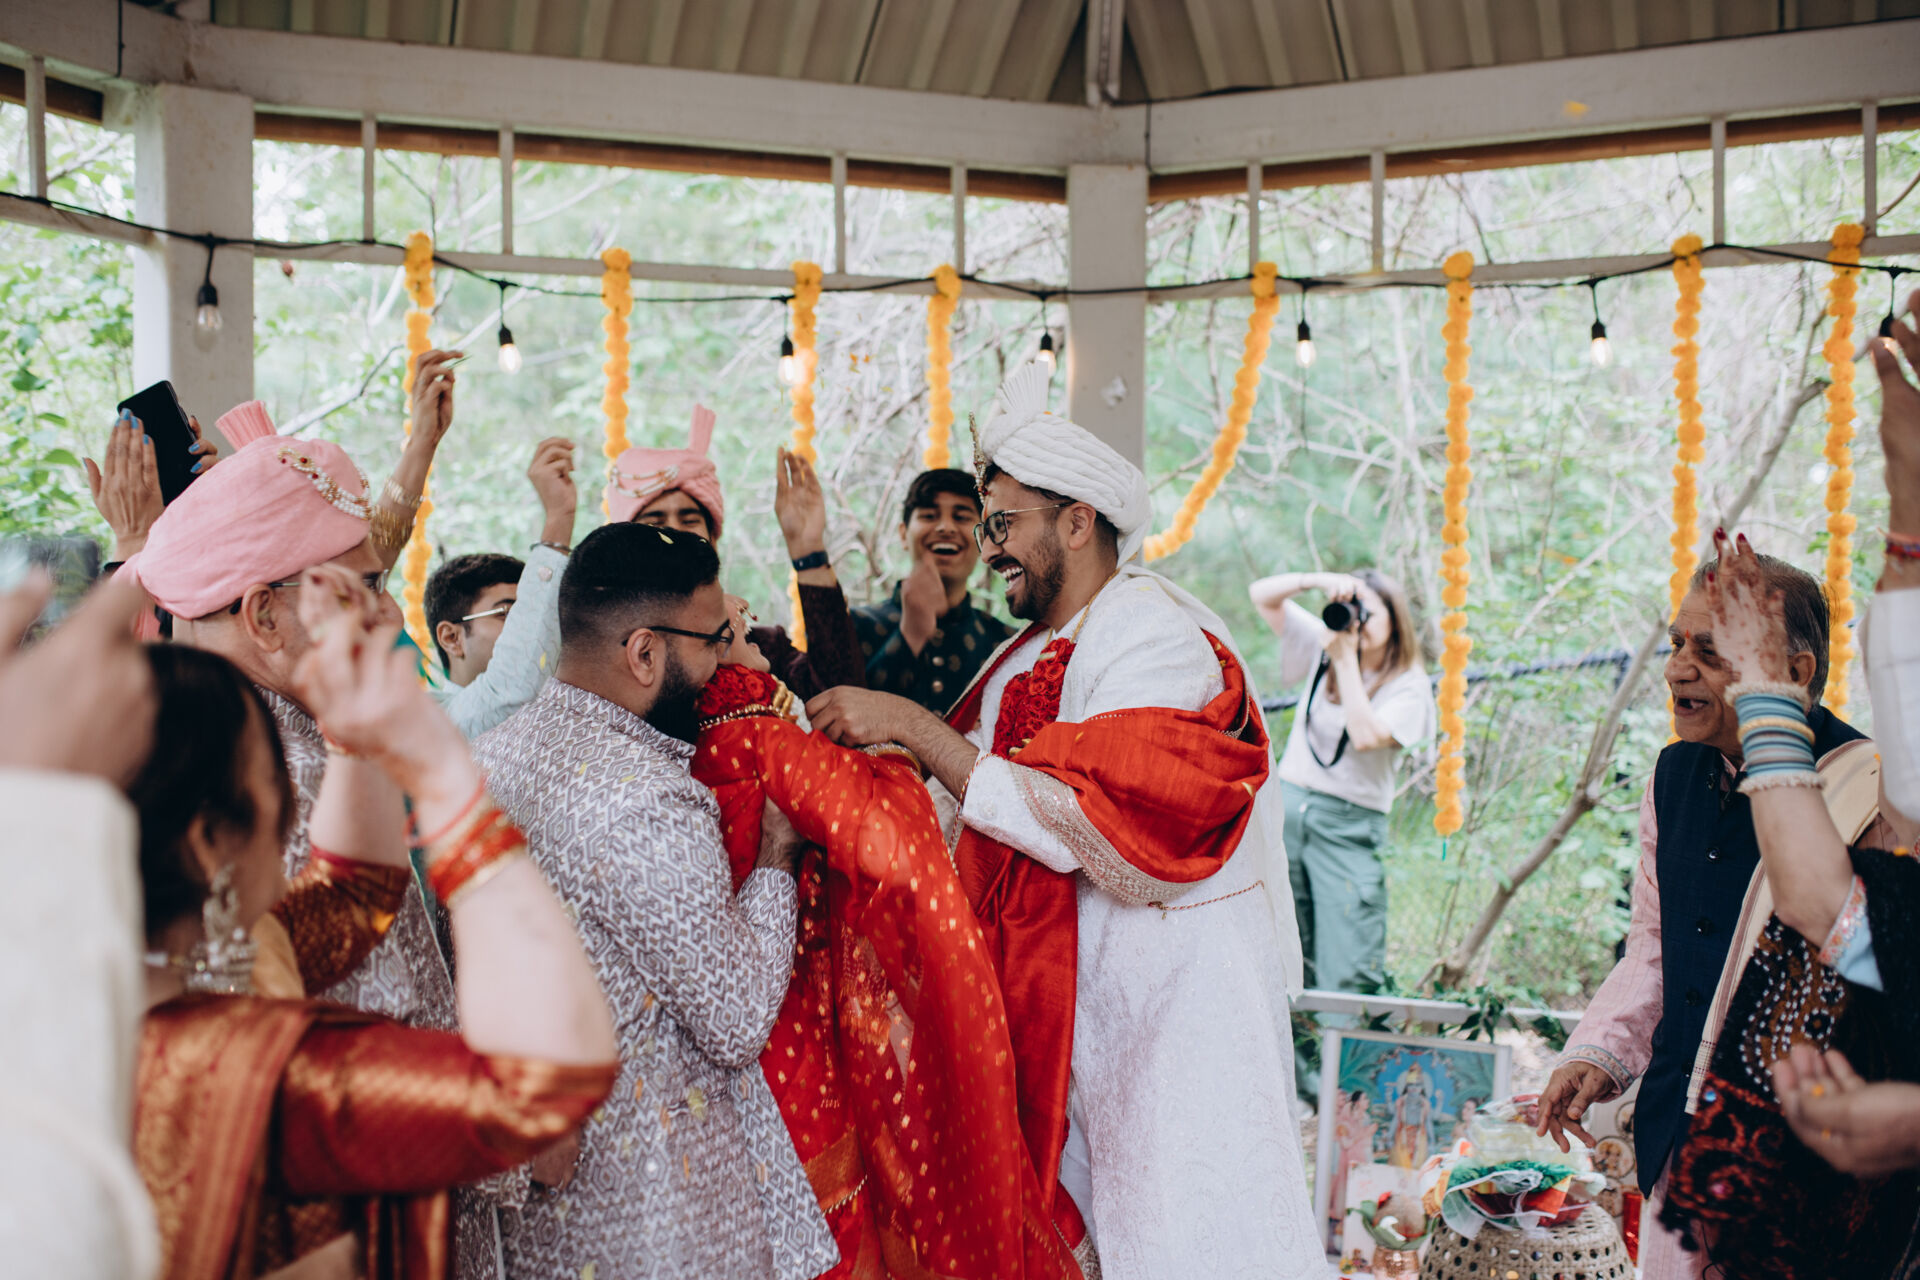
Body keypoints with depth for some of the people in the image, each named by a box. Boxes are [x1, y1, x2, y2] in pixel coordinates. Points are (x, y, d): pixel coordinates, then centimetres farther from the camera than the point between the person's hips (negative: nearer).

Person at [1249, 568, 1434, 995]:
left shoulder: (1409, 687, -3)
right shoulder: (1325, 647, 9)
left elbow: (1365, 736, -20)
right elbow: (1262, 595, 7)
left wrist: (1347, 659, -16)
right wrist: (1319, 580, -10)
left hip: (1348, 823, -4)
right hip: (1286, 804, 4)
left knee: (1348, 973, -8)